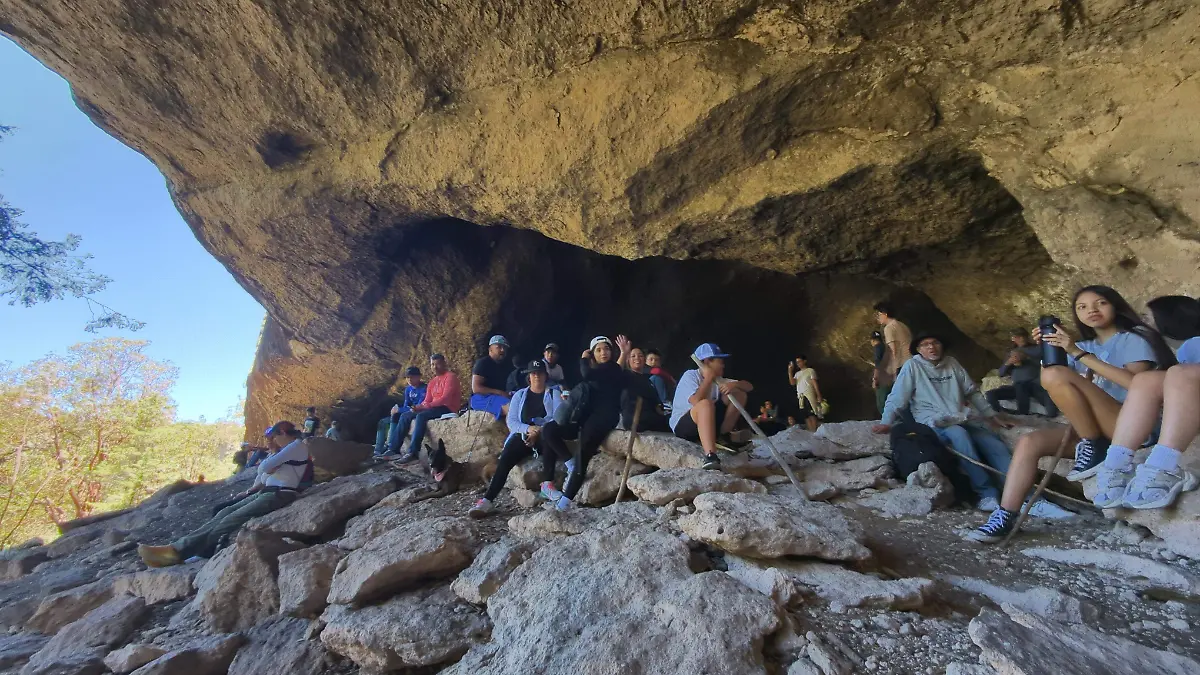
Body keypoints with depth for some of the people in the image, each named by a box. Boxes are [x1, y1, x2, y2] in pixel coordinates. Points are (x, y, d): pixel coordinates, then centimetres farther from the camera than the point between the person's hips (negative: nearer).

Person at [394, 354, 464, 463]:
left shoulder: (450, 376, -6)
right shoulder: (432, 381, 20)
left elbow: (445, 398, -17)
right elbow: (427, 401, 13)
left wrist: (426, 406, -21)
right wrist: (418, 407, -9)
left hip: (448, 408, -9)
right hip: (435, 408, 9)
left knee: (421, 416, -30)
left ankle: (413, 452, -34)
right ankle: (395, 449, -8)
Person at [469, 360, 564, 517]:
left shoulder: (554, 393, 10)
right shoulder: (520, 394, 16)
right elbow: (511, 420, 5)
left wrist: (539, 431, -19)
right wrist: (528, 429, -15)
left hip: (545, 437, -2)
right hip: (523, 436, 2)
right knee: (505, 459, -25)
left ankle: (547, 484, -35)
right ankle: (487, 500, -32)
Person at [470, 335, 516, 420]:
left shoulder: (507, 365, 18)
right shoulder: (482, 363, -5)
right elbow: (476, 388, -14)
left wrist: (509, 393, -3)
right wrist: (499, 393, -20)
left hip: (503, 396, 7)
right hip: (481, 397, -7)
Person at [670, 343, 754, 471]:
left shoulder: (717, 379, 6)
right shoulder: (690, 375, -13)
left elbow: (749, 387, 3)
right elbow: (697, 401, -31)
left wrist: (733, 384, -18)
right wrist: (708, 378, -20)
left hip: (709, 423, 7)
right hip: (682, 426, -7)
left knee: (739, 394, -1)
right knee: (706, 404, -39)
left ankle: (723, 436, 0)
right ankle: (710, 456, -49)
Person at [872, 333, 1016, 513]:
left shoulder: (952, 363, 17)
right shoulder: (913, 366, 2)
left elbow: (973, 392, 23)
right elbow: (897, 397, -3)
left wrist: (993, 416, 19)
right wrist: (886, 422, -15)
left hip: (965, 418, 6)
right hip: (935, 422, -5)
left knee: (996, 444, -18)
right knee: (958, 434, -35)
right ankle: (987, 492, -31)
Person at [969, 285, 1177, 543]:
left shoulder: (1134, 339, 1)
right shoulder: (1085, 345, 19)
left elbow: (1135, 382, -19)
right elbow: (1046, 386, 12)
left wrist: (1079, 354, -20)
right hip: (1093, 432, 7)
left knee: (1057, 375, -26)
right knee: (1029, 442, -16)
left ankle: (1093, 451, -15)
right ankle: (1005, 517, -22)